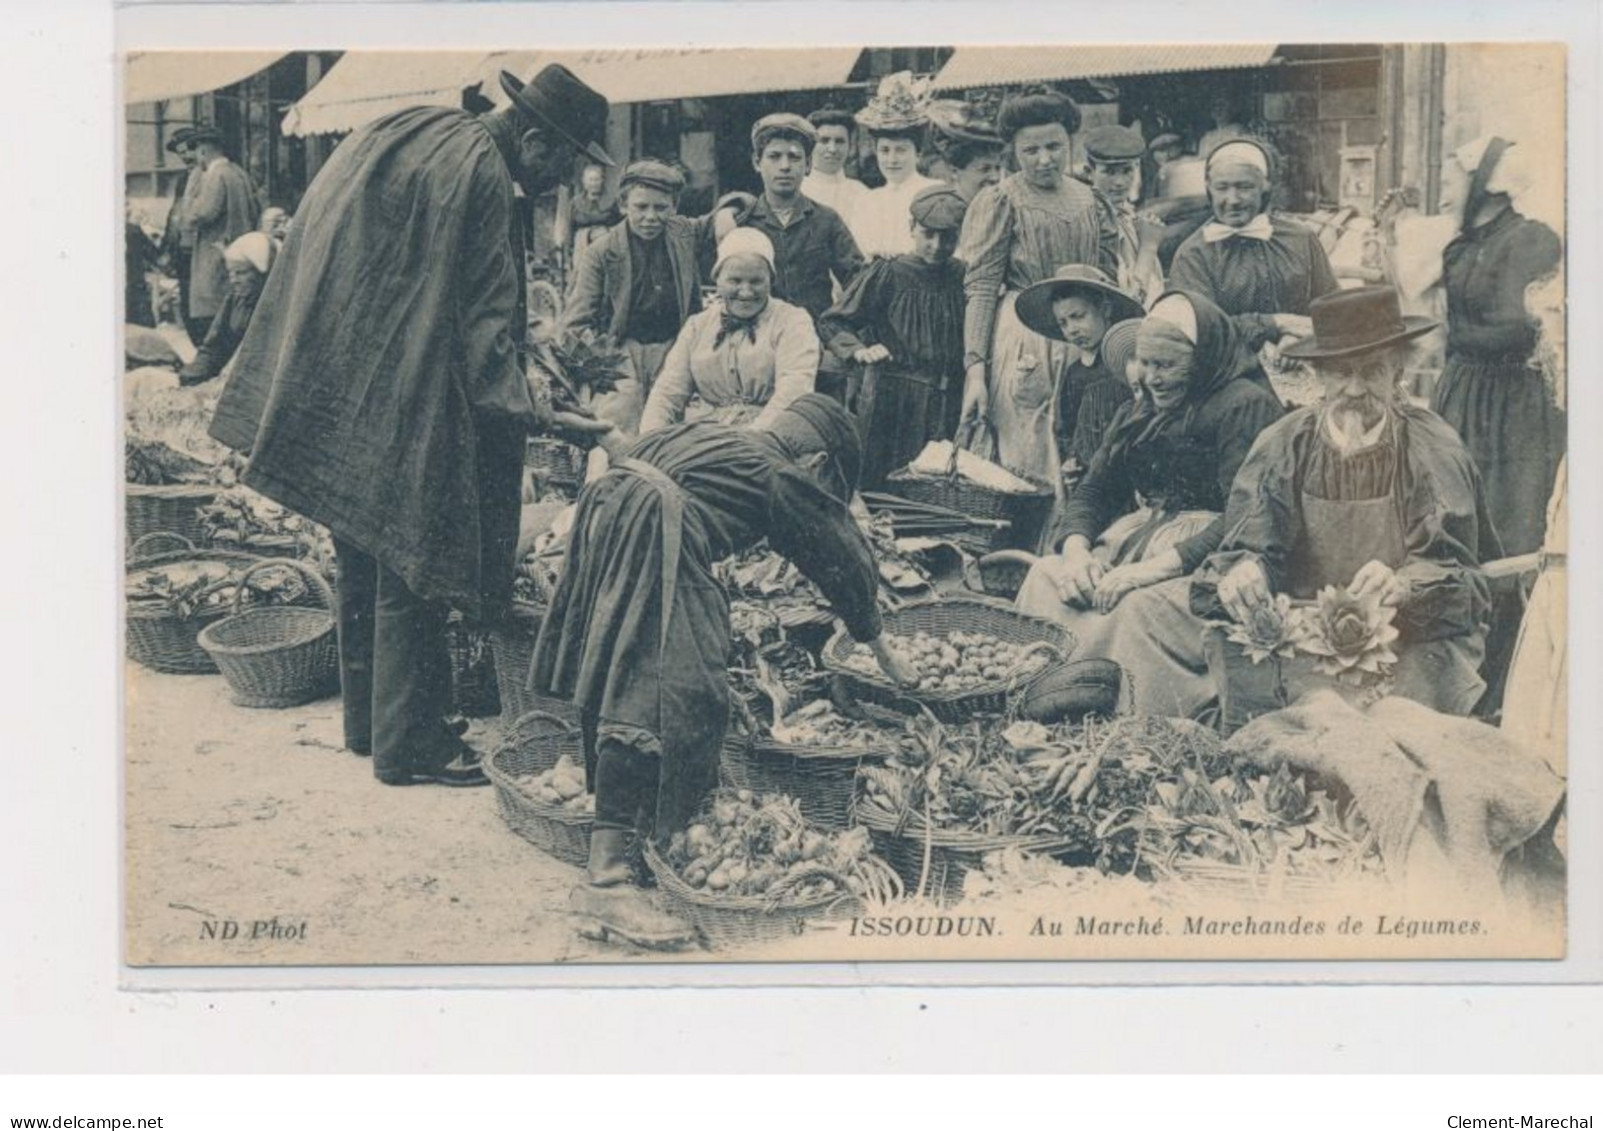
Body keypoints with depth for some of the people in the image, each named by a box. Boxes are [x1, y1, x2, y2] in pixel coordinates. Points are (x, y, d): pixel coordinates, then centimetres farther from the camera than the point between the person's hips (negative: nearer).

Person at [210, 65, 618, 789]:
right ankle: (407, 743, 9)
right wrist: (535, 409, -14)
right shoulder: (481, 175, -17)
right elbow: (482, 327, -17)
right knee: (410, 564, 0)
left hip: (335, 400, 9)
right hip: (404, 412, -9)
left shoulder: (400, 135, 12)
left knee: (368, 556, 17)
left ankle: (368, 714, 30)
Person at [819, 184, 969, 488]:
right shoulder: (887, 273, 1)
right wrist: (858, 350, -16)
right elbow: (832, 322, 1)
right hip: (892, 402, -3)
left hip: (947, 406, 3)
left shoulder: (963, 278, 10)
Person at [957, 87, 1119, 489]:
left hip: (1085, 345, 5)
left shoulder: (1085, 198, 12)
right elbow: (980, 289, -9)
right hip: (1025, 345, -5)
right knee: (1028, 467, -2)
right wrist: (975, 367, -16)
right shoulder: (1000, 200, -3)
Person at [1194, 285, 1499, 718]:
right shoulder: (1283, 447, 1)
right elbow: (1246, 548, -4)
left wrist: (1403, 585, -33)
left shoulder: (1433, 449, -4)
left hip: (1416, 640, -2)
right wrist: (1239, 571, -29)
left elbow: (1454, 572, -9)